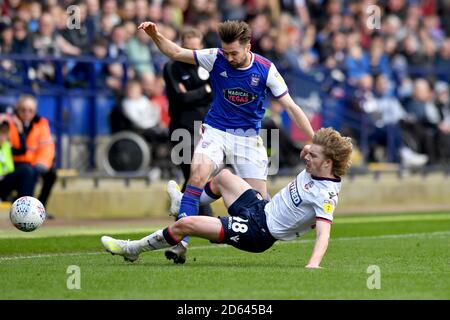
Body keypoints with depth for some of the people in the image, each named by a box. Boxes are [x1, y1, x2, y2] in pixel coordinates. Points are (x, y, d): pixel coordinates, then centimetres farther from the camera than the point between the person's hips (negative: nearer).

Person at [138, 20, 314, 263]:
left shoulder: (266, 70, -11)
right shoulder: (216, 59, -9)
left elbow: (291, 107, -7)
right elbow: (175, 52, -5)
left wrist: (315, 141, -10)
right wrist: (155, 35, -24)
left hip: (248, 137, 0)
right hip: (216, 131, 0)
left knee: (259, 196, -5)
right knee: (198, 175, -26)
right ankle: (180, 242, -29)